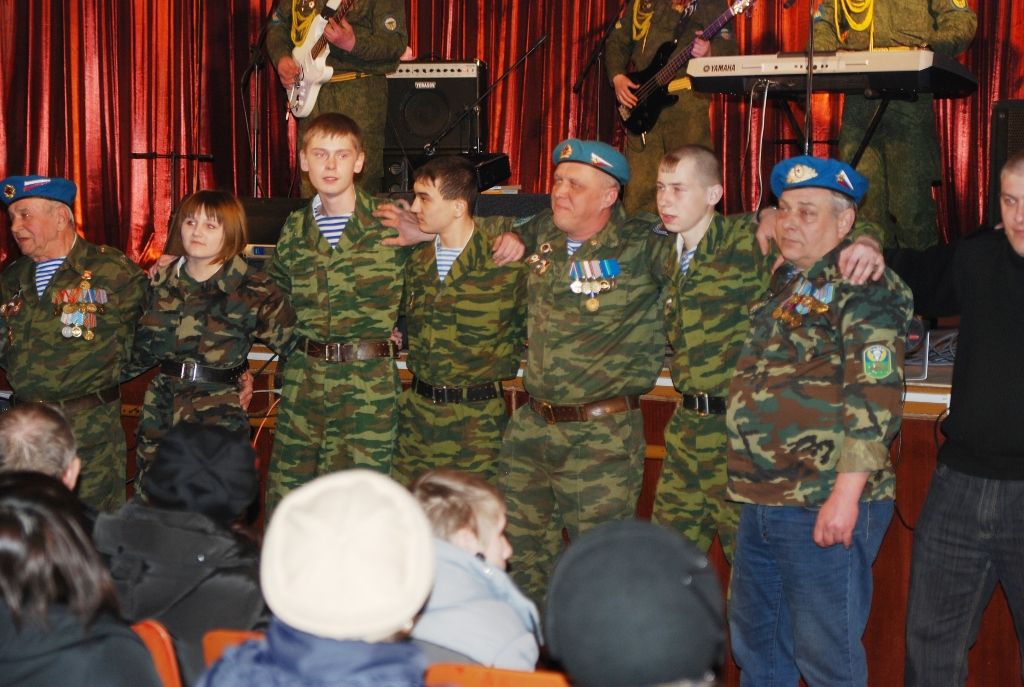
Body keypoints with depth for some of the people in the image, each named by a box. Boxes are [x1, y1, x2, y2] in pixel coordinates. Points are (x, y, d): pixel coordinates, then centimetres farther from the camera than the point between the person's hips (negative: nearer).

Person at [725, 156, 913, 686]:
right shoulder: (782, 283, 15)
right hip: (761, 500, 9)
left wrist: (846, 495, -24)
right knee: (754, 642, 19)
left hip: (825, 508, -9)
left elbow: (875, 397, -20)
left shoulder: (864, 288, -11)